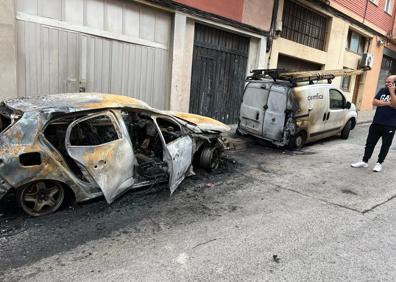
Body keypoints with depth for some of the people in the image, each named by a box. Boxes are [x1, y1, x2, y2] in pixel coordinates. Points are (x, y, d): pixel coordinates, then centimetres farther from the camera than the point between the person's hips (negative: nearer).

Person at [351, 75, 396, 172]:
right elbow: (374, 102, -3)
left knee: (385, 145, 7)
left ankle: (379, 163, 19)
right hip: (376, 123, 3)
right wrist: (387, 103, -13)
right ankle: (364, 161, 15)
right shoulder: (382, 90, 7)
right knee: (370, 143, 6)